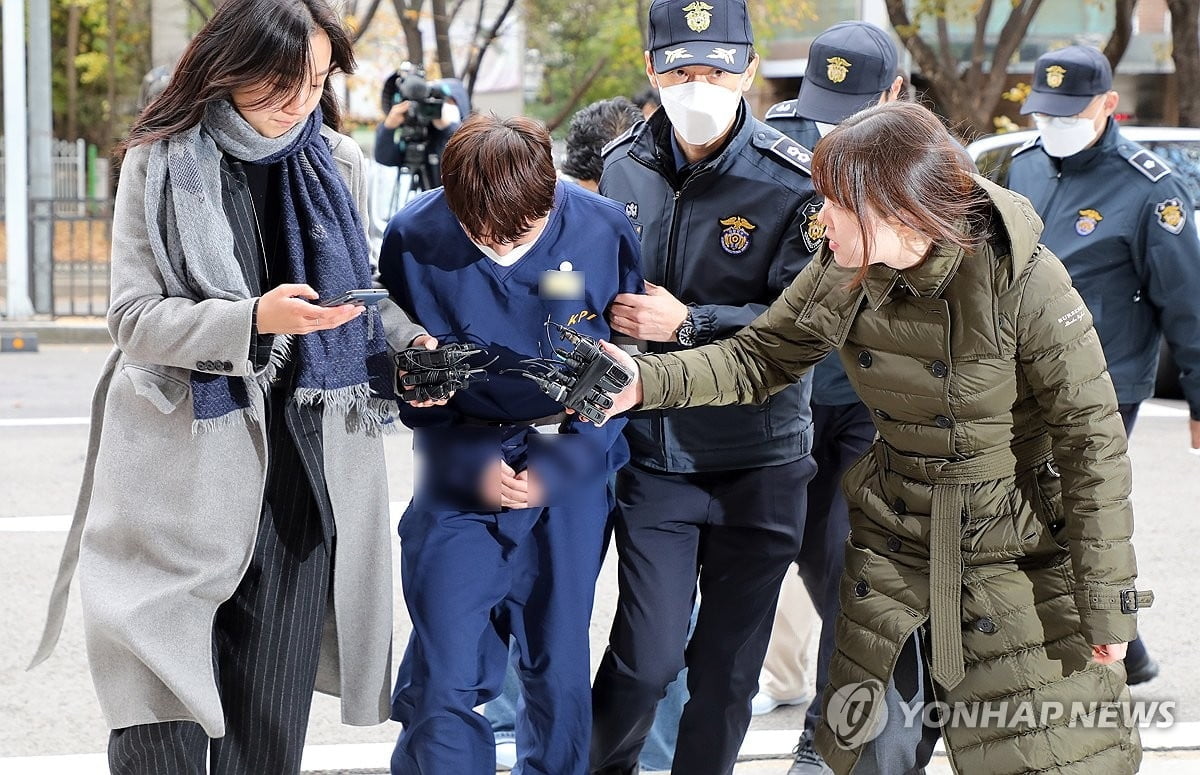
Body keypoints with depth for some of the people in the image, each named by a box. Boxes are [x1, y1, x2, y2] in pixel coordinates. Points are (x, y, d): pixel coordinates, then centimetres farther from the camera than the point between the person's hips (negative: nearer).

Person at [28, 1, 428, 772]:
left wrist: (407, 342, -3)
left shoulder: (340, 163, 8)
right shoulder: (162, 164, -2)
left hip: (304, 472, 3)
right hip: (184, 473, -3)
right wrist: (255, 319, -22)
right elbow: (133, 317, -7)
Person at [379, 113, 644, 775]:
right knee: (444, 676, -7)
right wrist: (472, 465, -10)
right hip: (463, 467, -1)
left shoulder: (604, 231, -10)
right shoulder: (412, 240, -11)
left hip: (571, 469, 1)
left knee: (560, 672, 7)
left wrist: (561, 466, -11)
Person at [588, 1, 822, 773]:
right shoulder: (624, 168, 2)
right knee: (646, 658, -4)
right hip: (653, 455, 2)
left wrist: (688, 324, -20)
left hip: (759, 463, -2)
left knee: (729, 667, 9)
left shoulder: (793, 182, -12)